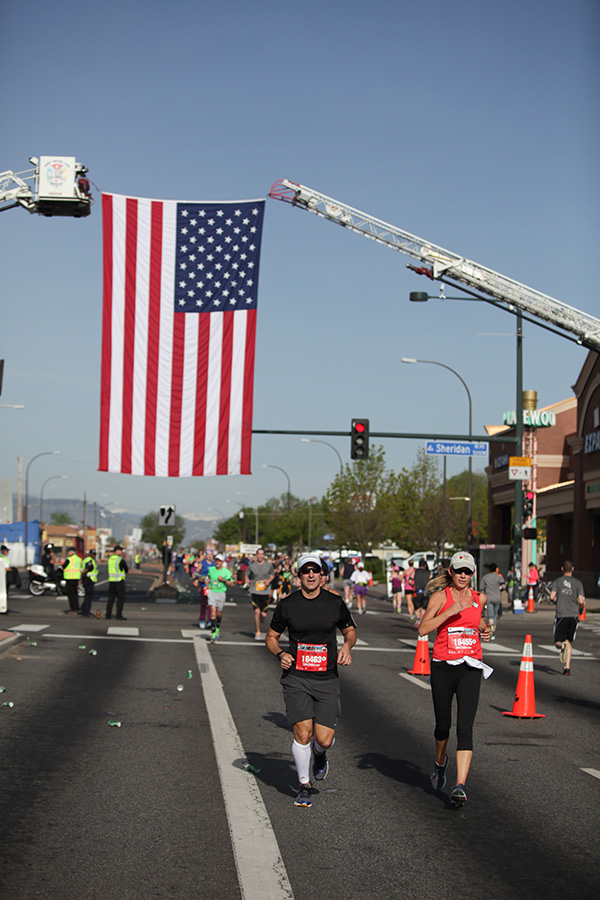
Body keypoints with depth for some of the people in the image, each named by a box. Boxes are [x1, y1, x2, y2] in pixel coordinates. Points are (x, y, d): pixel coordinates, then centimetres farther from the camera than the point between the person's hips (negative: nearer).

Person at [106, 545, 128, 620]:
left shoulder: (110, 558, 7)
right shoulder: (121, 560, -13)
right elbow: (126, 570, -1)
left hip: (111, 580, 7)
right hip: (119, 580, -7)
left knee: (111, 598, 11)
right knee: (121, 598, -1)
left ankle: (108, 614, 8)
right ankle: (119, 615, -6)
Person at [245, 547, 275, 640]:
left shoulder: (269, 565, 2)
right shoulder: (252, 565, 0)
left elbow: (273, 575, 16)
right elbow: (246, 574, 11)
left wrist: (269, 580, -4)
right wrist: (247, 580, -11)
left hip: (265, 592, 1)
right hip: (254, 591, -1)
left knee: (263, 614, 0)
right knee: (257, 611, -12)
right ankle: (258, 633, 1)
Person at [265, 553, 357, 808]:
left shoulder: (335, 603, 2)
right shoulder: (287, 604, 0)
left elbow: (350, 630, 18)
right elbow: (271, 637, 12)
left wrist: (347, 646, -3)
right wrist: (280, 654, -8)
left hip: (327, 680, 1)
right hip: (296, 678, -1)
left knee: (324, 739, -7)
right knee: (303, 733, -12)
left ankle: (319, 754, 32)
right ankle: (304, 785, 11)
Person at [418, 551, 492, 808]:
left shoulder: (479, 599, 8)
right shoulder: (440, 596, -3)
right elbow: (423, 629, -14)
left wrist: (483, 630, 10)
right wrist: (450, 612, -23)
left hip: (471, 668, 1)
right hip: (443, 668, -1)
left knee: (465, 728, -12)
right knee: (443, 725, 12)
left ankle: (460, 786, -16)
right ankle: (440, 762, 44)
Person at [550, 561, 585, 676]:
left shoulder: (557, 582, 3)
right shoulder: (578, 583, 3)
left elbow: (552, 597, -9)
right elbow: (581, 601, -5)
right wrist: (581, 609, 16)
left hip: (561, 614, -1)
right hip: (574, 615, 1)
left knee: (558, 641, 7)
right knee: (569, 642, 11)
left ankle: (563, 644, -29)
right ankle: (567, 667, 1)